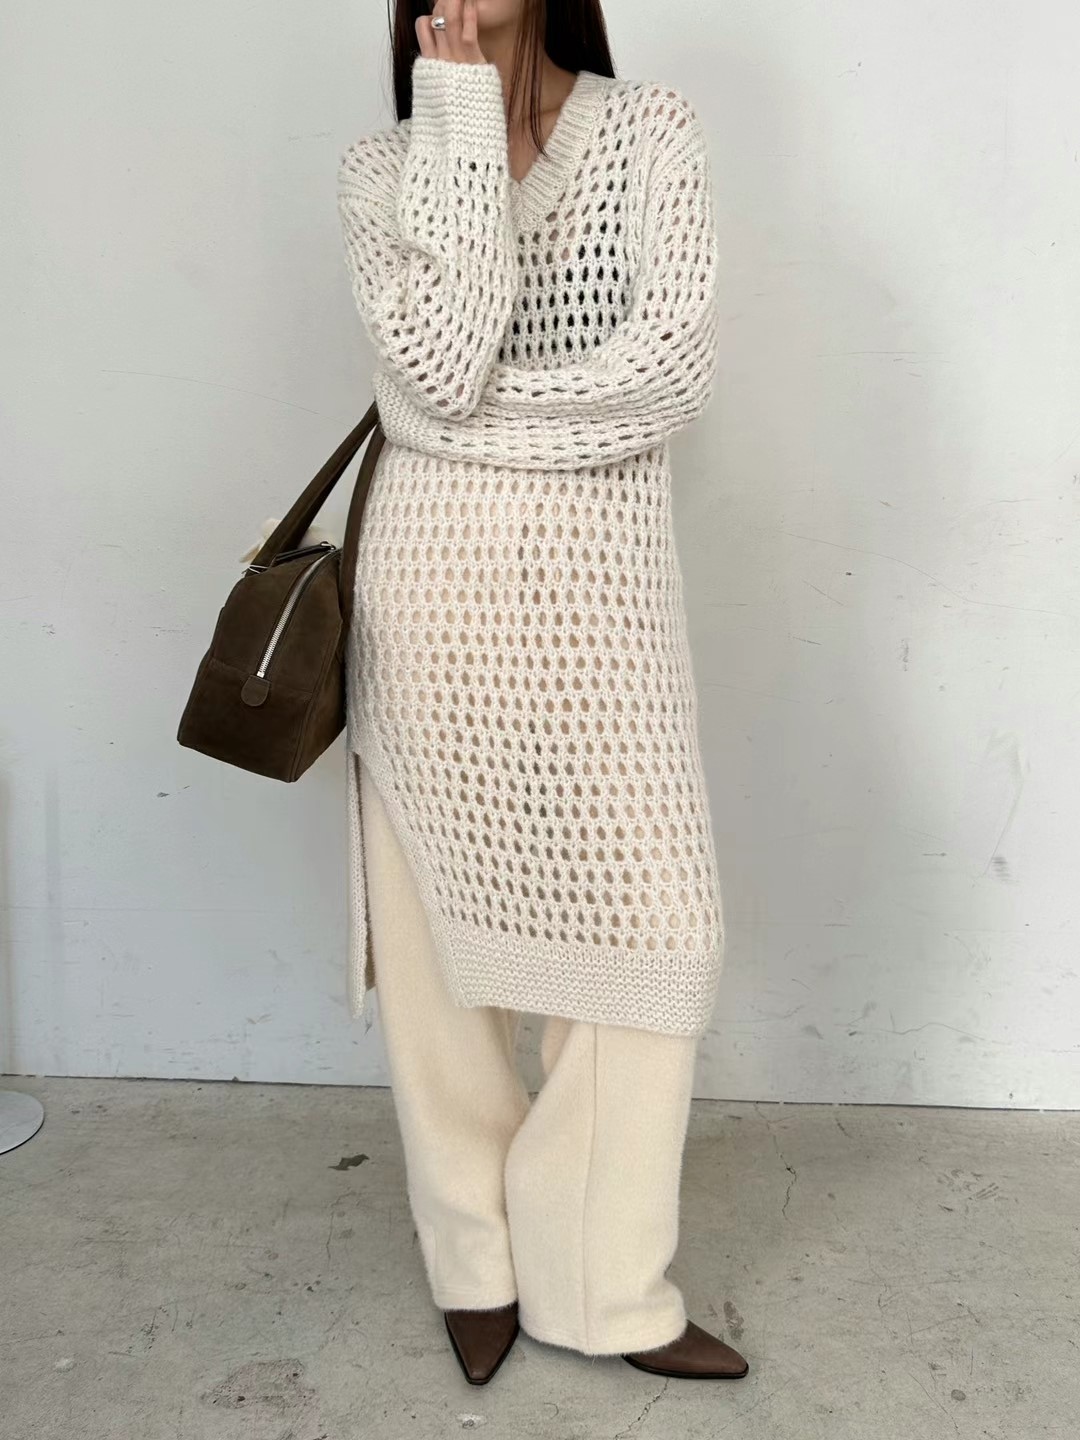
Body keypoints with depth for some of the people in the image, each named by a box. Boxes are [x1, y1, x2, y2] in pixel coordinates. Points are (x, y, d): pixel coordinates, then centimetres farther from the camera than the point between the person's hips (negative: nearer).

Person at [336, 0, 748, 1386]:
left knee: (646, 917, -1)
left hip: (599, 582, 1)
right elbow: (441, 364, -13)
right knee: (441, 917, 6)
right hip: (438, 580, 0)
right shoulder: (380, 168, 7)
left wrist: (479, 410, -9)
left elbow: (676, 367, -7)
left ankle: (599, 1279, 18)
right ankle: (476, 1257, 27)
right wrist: (461, 114, -7)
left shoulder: (654, 134, 6)